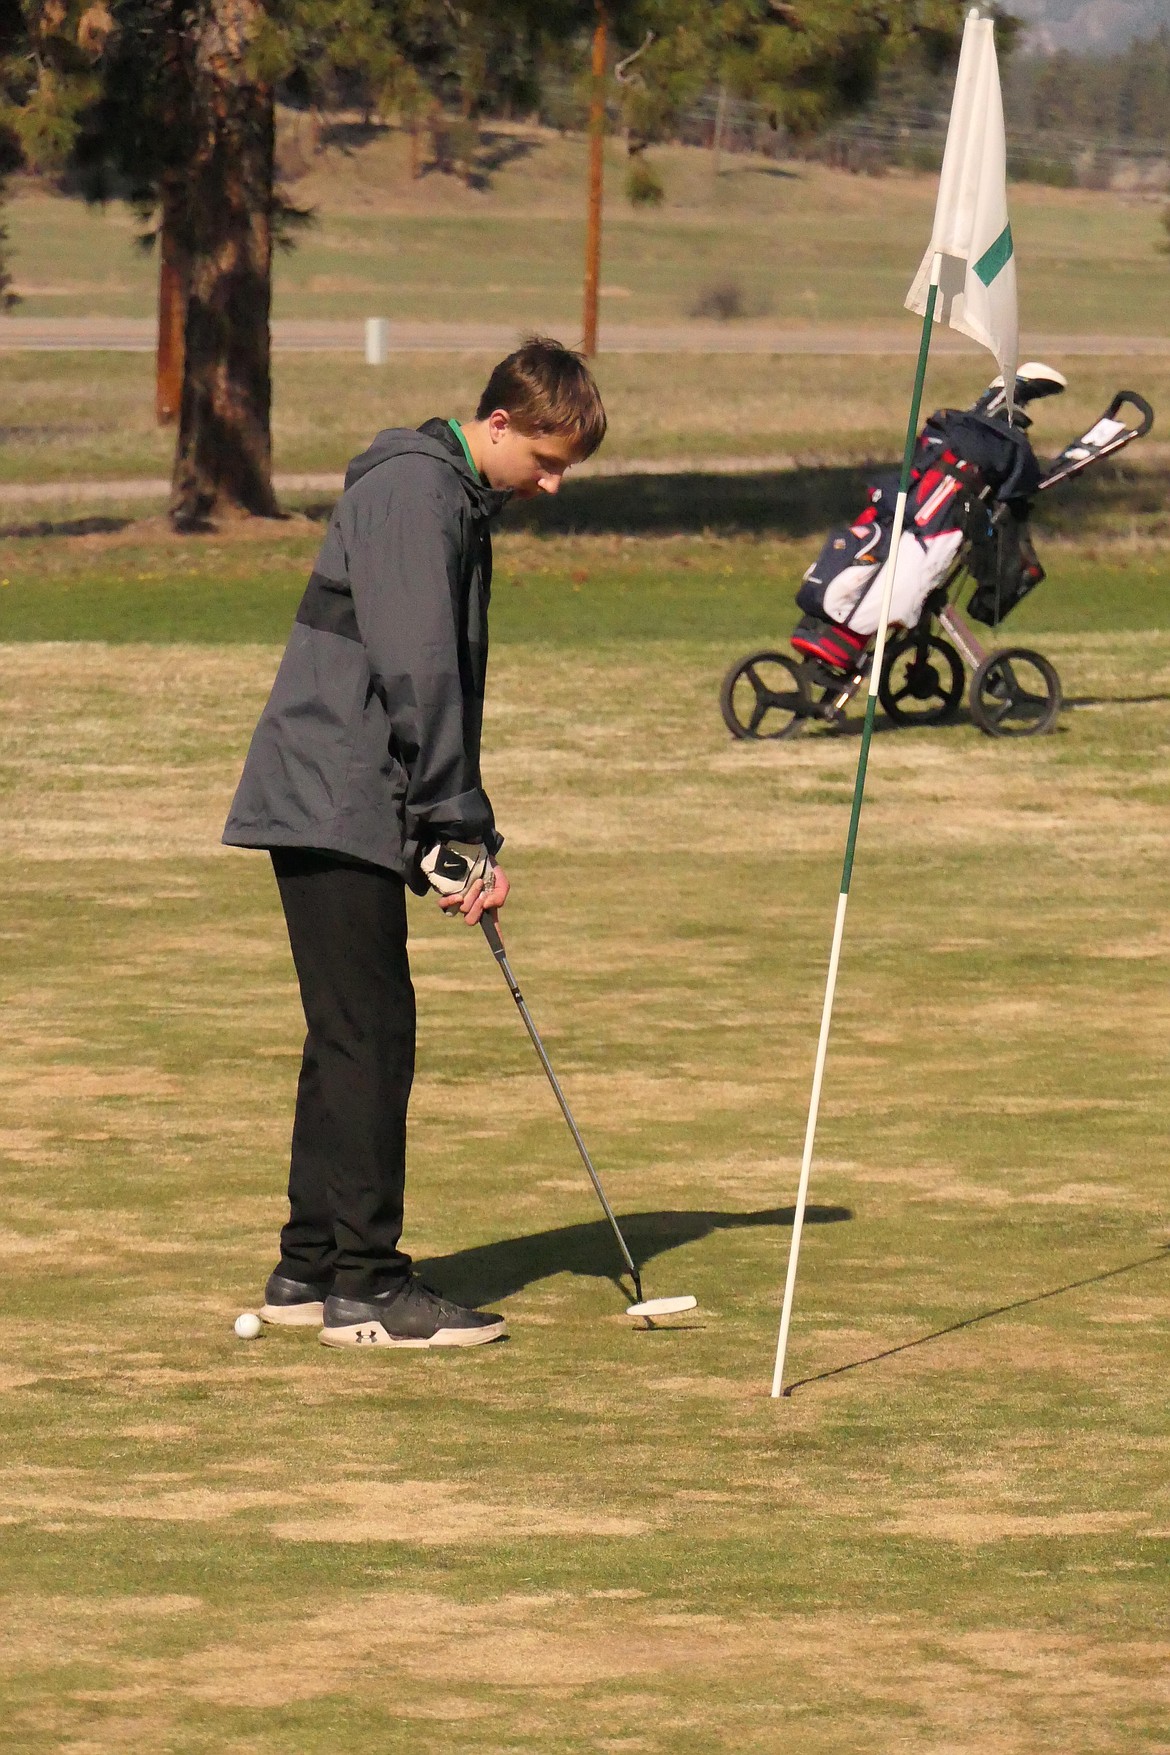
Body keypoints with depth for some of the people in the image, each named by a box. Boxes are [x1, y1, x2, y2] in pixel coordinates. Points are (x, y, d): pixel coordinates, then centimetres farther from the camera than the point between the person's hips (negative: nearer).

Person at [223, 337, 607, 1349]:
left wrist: (468, 838, 9)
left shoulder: (463, 502, 18)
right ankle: (363, 1285, -8)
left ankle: (309, 1270, 18)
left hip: (352, 811, 10)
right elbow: (416, 674, -20)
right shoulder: (411, 489, -13)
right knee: (371, 1035, -9)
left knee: (353, 1037, 12)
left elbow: (453, 687, 19)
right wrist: (458, 835, -16)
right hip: (334, 809, -10)